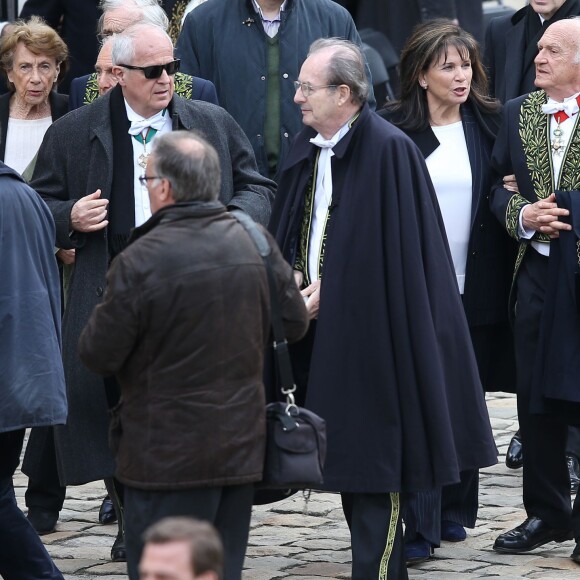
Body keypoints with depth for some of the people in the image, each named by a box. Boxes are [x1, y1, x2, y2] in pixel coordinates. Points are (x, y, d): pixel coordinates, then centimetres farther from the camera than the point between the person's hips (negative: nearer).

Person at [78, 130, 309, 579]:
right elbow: (295, 324, 12)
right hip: (243, 448, 6)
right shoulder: (256, 242, 0)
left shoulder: (140, 261, -17)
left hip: (166, 456, -6)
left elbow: (98, 356, -11)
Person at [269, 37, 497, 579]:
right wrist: (294, 277, -1)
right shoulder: (307, 149, 9)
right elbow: (287, 231, 18)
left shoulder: (389, 150, -15)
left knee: (374, 458, -6)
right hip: (324, 327, 8)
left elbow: (396, 249, -17)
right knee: (343, 455, 12)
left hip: (371, 327, -8)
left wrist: (330, 290, -14)